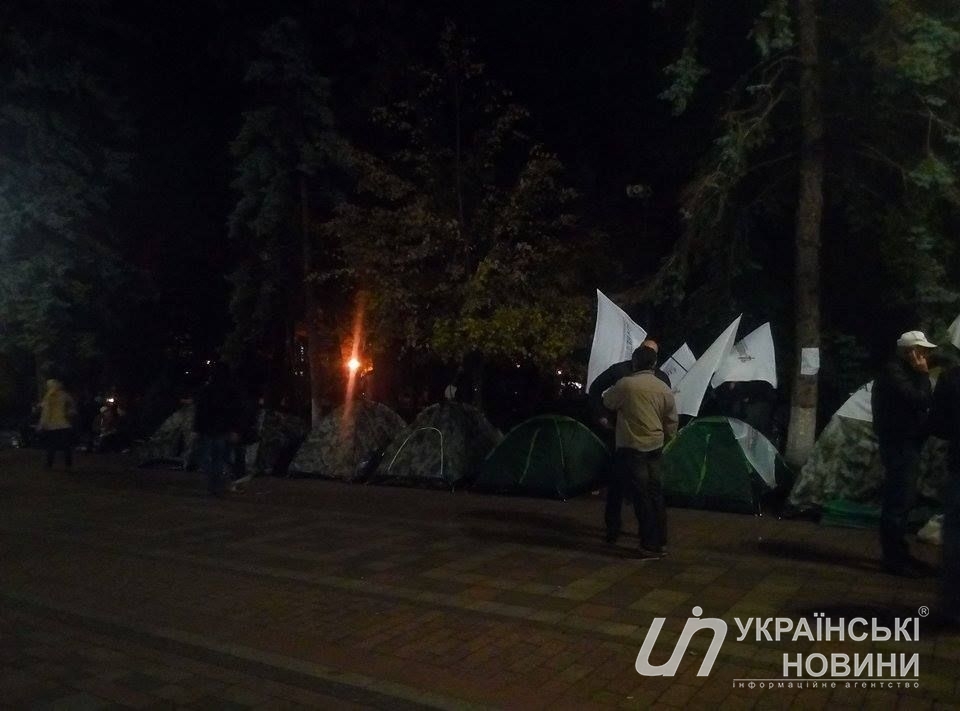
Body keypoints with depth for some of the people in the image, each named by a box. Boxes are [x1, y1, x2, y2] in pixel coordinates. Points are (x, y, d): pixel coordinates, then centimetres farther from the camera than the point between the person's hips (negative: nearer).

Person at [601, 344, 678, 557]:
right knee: (655, 494, 12)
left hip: (631, 448, -5)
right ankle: (661, 542, 17)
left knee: (641, 495, -1)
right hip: (655, 447, 5)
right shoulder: (665, 389, 2)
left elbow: (608, 402, 7)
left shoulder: (626, 384, -11)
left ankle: (650, 545, 2)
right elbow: (671, 423, 8)